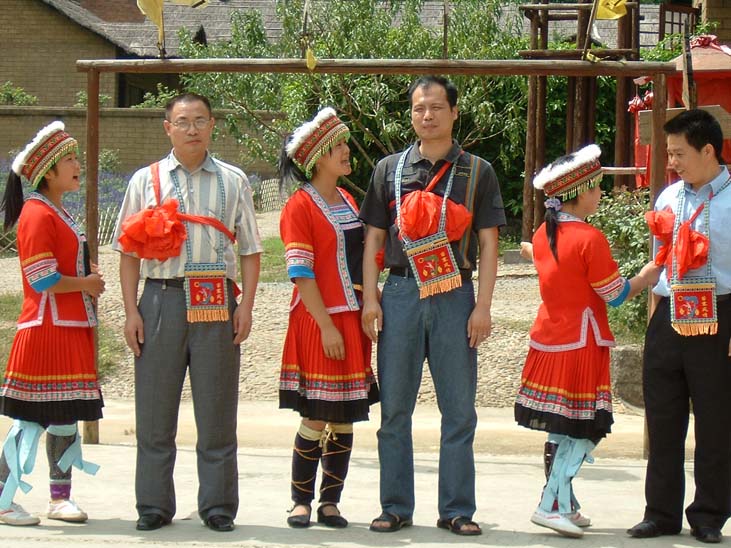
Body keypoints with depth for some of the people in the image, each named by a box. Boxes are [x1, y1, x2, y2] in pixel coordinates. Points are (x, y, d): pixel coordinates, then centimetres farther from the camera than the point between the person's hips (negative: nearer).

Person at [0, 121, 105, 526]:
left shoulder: (58, 213, 17)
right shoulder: (38, 214, -14)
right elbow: (42, 280, -19)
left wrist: (90, 283, 6)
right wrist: (85, 284, -9)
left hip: (71, 329, 10)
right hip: (46, 330, -10)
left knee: (66, 417, 12)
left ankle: (60, 497, 19)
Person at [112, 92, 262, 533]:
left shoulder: (233, 182, 10)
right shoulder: (146, 181, 10)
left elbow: (250, 249, 10)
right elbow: (129, 251, 9)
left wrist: (246, 305, -1)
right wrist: (131, 311, 1)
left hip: (216, 304, 0)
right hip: (161, 300, 0)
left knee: (217, 413, 2)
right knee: (155, 410, 2)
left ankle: (218, 506, 9)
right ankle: (154, 505, 11)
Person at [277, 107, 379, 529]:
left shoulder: (348, 202, 15)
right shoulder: (301, 206, -7)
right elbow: (301, 273, -13)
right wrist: (327, 326, -18)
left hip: (353, 320, 7)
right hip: (319, 322, -7)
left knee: (343, 418, 6)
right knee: (316, 417, -5)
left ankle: (330, 502, 12)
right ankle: (301, 501, 5)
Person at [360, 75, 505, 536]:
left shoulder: (477, 172, 7)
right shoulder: (391, 170, 10)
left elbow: (488, 245, 5)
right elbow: (374, 239, 11)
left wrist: (483, 306, -3)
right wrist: (370, 298, 1)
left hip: (455, 296, -1)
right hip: (401, 294, 1)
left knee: (459, 411, 1)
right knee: (395, 410, 3)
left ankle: (457, 510, 7)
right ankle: (396, 507, 11)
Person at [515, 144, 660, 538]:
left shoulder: (543, 235, 7)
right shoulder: (589, 239, -15)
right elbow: (616, 295, -9)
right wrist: (651, 273, 3)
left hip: (548, 339, 8)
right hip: (580, 343, -8)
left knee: (561, 429, 13)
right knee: (583, 429, -4)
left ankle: (564, 504, 18)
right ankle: (552, 505, -10)